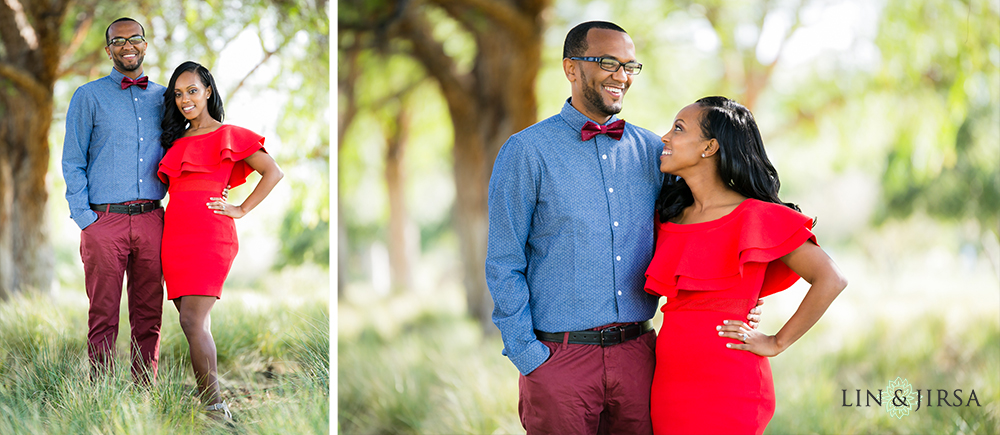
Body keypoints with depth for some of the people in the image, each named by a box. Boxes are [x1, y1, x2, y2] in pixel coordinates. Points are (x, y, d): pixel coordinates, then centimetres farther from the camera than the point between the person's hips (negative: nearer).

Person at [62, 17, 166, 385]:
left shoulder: (162, 98, 15)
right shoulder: (89, 97, 6)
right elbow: (72, 163, 3)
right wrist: (84, 218, -6)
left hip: (151, 220, 3)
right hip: (105, 221, -3)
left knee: (149, 316, 4)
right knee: (103, 316, -2)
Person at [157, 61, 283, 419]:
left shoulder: (228, 136, 3)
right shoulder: (175, 140, 21)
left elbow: (273, 173, 2)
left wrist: (242, 210, -2)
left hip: (209, 234, -6)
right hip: (175, 235, 6)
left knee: (193, 322, -17)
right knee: (196, 325, 3)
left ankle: (215, 407, -15)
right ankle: (209, 404, 6)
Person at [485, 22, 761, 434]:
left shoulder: (651, 150, 9)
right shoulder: (526, 152, -4)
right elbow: (504, 267, -4)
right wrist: (529, 357, -9)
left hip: (637, 352, 4)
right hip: (559, 360, -4)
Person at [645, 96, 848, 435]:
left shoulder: (754, 218, -10)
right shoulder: (671, 216, 9)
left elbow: (831, 280, -11)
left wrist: (777, 343, -7)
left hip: (725, 392, -6)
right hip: (669, 387, 6)